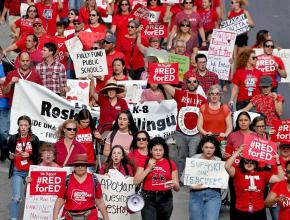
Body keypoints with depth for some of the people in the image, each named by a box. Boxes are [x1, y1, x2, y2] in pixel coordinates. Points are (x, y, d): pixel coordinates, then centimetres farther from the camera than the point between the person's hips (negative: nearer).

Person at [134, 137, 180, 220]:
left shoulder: (170, 164, 5)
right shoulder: (145, 162, 4)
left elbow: (177, 188, 5)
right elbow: (136, 182, -6)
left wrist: (174, 184, -18)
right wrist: (149, 168, -10)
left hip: (165, 199, 2)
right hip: (148, 199, -2)